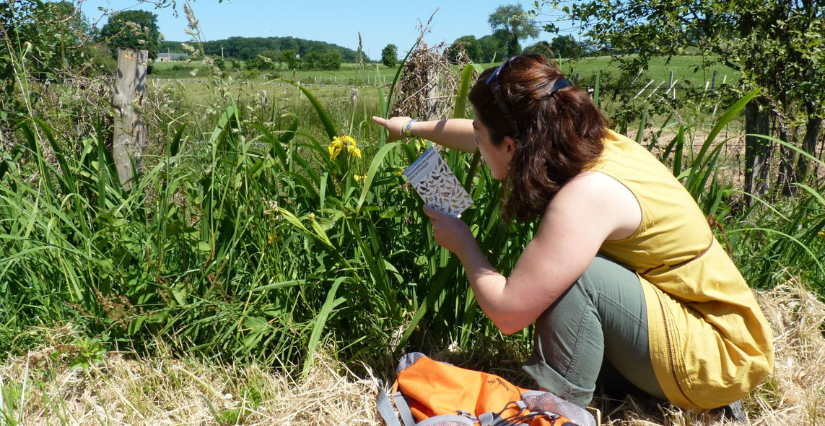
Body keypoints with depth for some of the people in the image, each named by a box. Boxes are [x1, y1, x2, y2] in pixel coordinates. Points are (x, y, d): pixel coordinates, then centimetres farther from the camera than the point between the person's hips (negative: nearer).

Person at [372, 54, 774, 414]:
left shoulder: (588, 194, -29)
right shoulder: (587, 142, -5)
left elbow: (507, 311, -27)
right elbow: (487, 139, 12)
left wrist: (462, 243, -10)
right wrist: (414, 126, 23)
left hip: (719, 357, -8)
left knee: (575, 277, -24)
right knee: (552, 274, 3)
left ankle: (559, 401, -7)